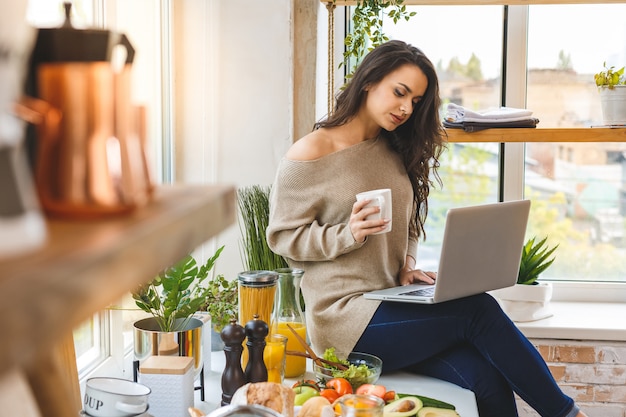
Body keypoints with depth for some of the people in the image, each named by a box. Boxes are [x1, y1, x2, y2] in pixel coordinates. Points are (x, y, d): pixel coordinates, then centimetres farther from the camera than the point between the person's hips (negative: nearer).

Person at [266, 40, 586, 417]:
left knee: (488, 377, -20)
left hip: (393, 303, 6)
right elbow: (283, 235, -5)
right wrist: (347, 234, -19)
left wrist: (407, 263, 1)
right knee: (479, 310, -21)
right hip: (344, 315, -6)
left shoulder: (395, 151, 14)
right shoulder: (312, 152, -6)